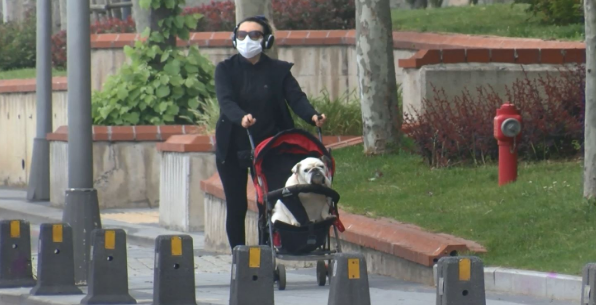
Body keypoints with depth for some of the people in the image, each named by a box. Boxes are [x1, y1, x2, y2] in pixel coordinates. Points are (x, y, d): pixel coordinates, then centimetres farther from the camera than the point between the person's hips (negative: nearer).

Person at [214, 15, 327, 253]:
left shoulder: (278, 70, 3)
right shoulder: (226, 69, -1)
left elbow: (295, 97, -11)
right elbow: (225, 100, -17)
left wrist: (312, 116, -32)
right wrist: (241, 118, -38)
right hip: (233, 150, 0)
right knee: (236, 207, 4)